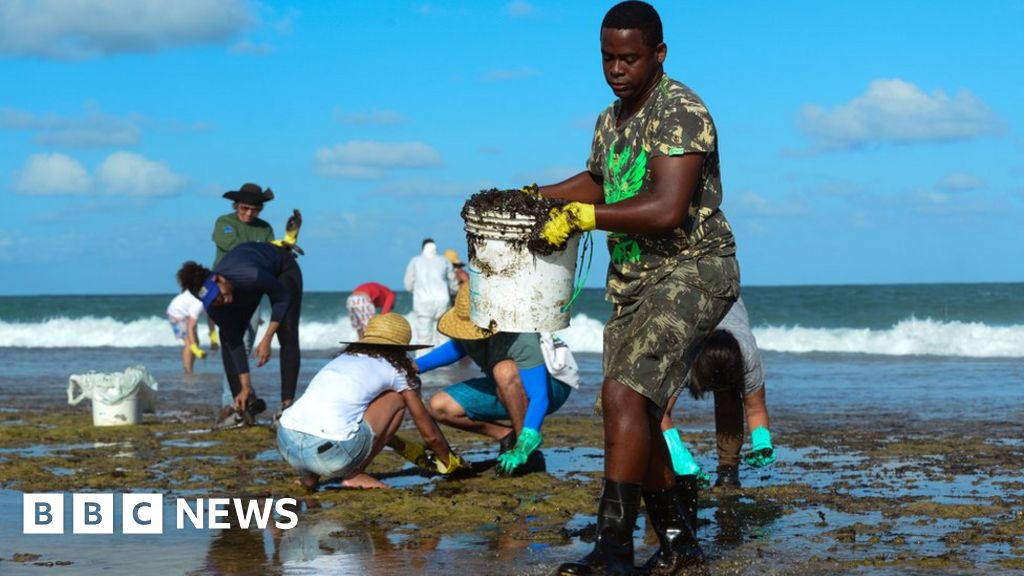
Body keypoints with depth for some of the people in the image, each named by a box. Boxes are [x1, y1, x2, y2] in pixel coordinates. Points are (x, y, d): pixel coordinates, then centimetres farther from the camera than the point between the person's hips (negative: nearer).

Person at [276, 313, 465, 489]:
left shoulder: (342, 359, 30)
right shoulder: (395, 370, 14)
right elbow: (430, 434, 22)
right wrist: (450, 462, 42)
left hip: (286, 445, 6)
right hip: (328, 453, -6)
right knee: (397, 397, 16)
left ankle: (311, 476, 17)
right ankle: (355, 474, 7)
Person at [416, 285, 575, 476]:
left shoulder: (523, 340, -36)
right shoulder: (468, 323, -15)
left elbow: (539, 397, -40)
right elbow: (458, 346, 10)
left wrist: (523, 448, -50)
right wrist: (417, 365, -4)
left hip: (550, 387, -7)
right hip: (506, 390, 7)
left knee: (504, 370, -40)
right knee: (439, 407, -10)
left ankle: (527, 446, -23)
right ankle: (507, 437, 0)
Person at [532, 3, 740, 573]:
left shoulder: (682, 112, -14)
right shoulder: (612, 121, 13)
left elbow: (666, 209, -25)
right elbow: (598, 181, 33)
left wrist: (584, 216, -19)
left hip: (692, 273, -9)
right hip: (633, 282, 9)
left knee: (624, 393, -24)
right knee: (636, 416, 10)